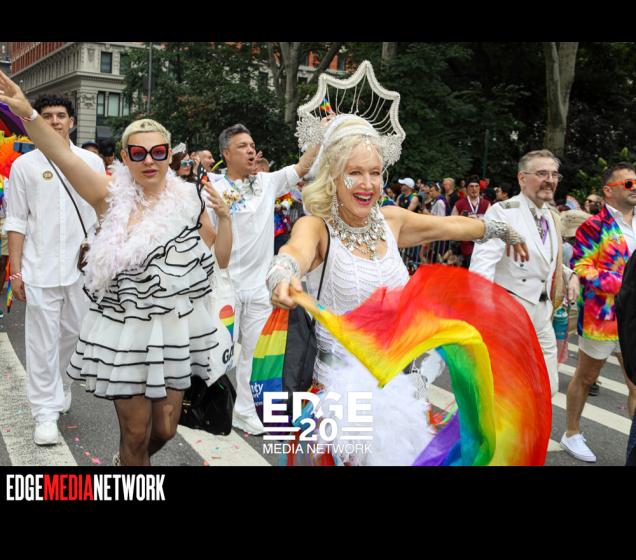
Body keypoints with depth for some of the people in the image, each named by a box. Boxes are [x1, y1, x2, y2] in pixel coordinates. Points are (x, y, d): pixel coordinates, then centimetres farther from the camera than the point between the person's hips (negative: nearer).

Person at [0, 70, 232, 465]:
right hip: (125, 333, -2)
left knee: (165, 429, 15)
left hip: (175, 331, 3)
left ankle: (128, 459, 47)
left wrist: (224, 216, -10)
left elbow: (221, 260, 5)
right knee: (135, 433, 8)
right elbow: (62, 154, -23)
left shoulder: (187, 201, 0)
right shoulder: (112, 197, -7)